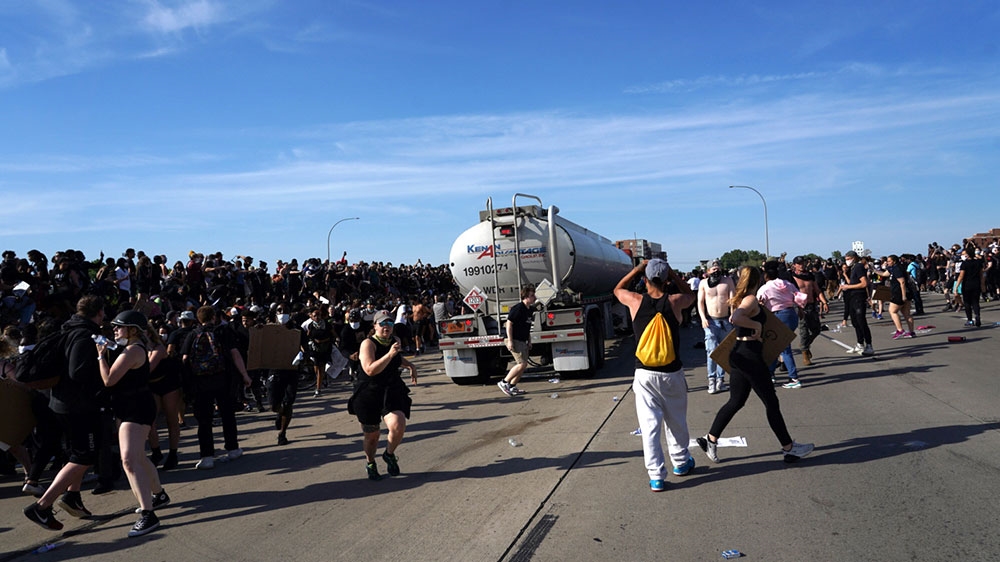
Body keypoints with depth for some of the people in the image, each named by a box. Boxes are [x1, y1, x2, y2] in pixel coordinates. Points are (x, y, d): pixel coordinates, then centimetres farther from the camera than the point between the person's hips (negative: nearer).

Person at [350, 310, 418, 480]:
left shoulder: (395, 341, 6)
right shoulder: (368, 344, -14)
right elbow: (370, 370, -28)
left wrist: (410, 365, 12)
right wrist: (390, 354, -34)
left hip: (393, 392, 4)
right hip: (369, 395, -3)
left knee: (398, 426, -21)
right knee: (371, 436, 8)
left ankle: (389, 454, 11)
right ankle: (370, 463, 40)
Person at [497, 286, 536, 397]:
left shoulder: (529, 309, 13)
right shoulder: (518, 308, -15)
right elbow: (509, 324, -17)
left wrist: (529, 342, 22)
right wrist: (510, 341, -21)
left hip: (523, 341, 9)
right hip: (515, 341, -9)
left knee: (523, 365, 8)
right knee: (522, 364, -14)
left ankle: (512, 387, 16)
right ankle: (504, 383, -4)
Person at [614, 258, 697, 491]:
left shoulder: (636, 302, -9)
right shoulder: (674, 302, -10)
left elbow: (618, 289, 14)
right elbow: (690, 294, 15)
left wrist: (637, 269, 13)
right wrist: (672, 273, 9)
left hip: (645, 374, 0)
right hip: (672, 373, 1)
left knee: (649, 425, 2)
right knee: (676, 421, 19)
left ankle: (656, 476, 1)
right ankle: (681, 462, 37)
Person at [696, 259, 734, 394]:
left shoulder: (728, 280, 5)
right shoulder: (703, 283, 4)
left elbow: (733, 298, -1)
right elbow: (700, 302, 5)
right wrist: (703, 318, -8)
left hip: (726, 321, 2)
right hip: (710, 321, -2)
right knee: (712, 351, -13)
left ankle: (720, 379, 16)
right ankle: (712, 380, -9)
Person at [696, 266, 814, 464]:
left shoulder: (741, 299, 12)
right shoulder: (751, 299, -15)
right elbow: (736, 319, -33)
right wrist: (757, 325, -21)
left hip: (740, 355, 9)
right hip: (750, 356, -9)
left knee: (736, 402, 14)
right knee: (771, 403, 3)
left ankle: (710, 440, 14)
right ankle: (789, 448, 15)